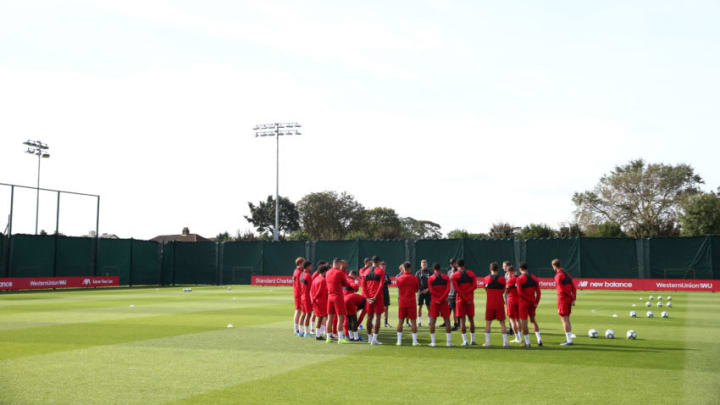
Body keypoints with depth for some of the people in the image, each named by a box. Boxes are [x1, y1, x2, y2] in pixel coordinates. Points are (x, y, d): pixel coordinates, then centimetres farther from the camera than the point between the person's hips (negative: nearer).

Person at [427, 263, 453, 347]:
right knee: (447, 320, 6)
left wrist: (439, 299, -6)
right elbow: (448, 290, -8)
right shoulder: (446, 277, 4)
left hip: (434, 301, -1)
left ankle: (433, 342, 2)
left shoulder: (430, 278, 1)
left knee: (432, 321, 5)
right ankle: (448, 341, 2)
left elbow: (431, 291, -8)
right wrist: (442, 298, -11)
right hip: (444, 301, 1)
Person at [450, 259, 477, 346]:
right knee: (471, 319, 10)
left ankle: (465, 341, -3)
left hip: (461, 299, -3)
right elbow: (474, 286, -5)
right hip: (470, 299, 3)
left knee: (462, 319, 0)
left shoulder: (454, 275, -3)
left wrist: (465, 298, -8)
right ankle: (472, 340, 14)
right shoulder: (471, 274, 6)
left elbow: (457, 289, -11)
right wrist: (467, 295, -7)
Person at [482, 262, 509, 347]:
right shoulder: (502, 279, -3)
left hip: (489, 304, 0)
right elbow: (503, 291, 9)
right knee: (502, 323, 6)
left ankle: (487, 342, 4)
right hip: (500, 304, 0)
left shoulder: (486, 279, 0)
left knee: (488, 322, 7)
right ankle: (505, 342, 3)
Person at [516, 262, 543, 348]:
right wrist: (536, 302, 2)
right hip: (532, 303, 5)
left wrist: (529, 299, -10)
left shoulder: (519, 279, -10)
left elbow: (520, 293, -17)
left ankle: (527, 342, 2)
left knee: (524, 322, 1)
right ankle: (539, 339, 8)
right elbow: (538, 292, 2)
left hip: (523, 302, -5)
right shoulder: (534, 278, 5)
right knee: (533, 320, 19)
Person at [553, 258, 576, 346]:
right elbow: (573, 287, 9)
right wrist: (573, 299, 5)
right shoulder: (566, 273, 12)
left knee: (564, 320, -5)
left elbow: (562, 289, -14)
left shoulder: (558, 275, -13)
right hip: (569, 299, 9)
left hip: (562, 299, -8)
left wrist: (571, 296, -1)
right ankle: (569, 339, 19)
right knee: (567, 319, 15)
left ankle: (569, 340, -7)